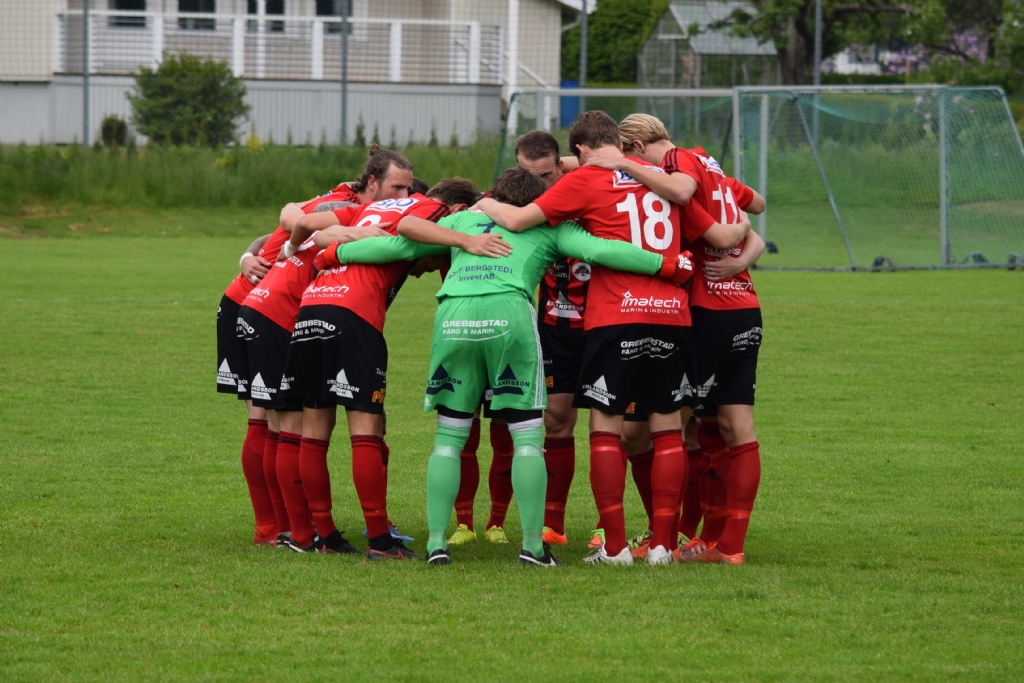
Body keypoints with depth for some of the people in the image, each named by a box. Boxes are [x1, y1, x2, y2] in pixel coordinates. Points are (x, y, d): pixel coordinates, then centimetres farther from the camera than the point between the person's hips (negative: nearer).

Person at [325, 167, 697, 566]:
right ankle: (533, 544, 1)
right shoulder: (547, 228, 24)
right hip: (510, 314, -3)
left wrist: (336, 253, 35)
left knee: (448, 438, 12)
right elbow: (599, 250, 12)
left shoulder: (462, 220, 32)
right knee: (527, 438, 5)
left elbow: (397, 245, 28)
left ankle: (436, 541, 6)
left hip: (453, 320, 3)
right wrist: (669, 267, 13)